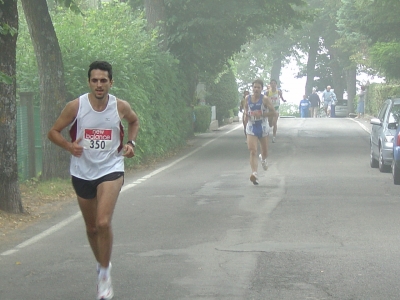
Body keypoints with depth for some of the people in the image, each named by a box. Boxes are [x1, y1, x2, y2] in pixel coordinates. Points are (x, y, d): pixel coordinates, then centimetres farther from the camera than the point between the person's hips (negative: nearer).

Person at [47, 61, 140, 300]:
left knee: (103, 222, -20)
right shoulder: (75, 107, -11)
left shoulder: (121, 107, -7)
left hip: (110, 170, -2)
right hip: (82, 172, 2)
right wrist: (69, 146, -19)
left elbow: (135, 121, 17)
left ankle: (104, 273, -3)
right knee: (92, 227, 13)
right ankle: (102, 265, 39)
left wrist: (131, 142, 0)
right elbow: (54, 132, -1)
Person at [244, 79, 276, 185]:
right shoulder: (248, 98, 1)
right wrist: (246, 115, -2)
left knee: (264, 151, 16)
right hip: (251, 128, 1)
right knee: (252, 151, -15)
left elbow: (273, 112, -11)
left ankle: (263, 160, 54)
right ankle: (254, 173, -23)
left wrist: (261, 114, -22)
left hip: (263, 127, -1)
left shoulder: (265, 99, -9)